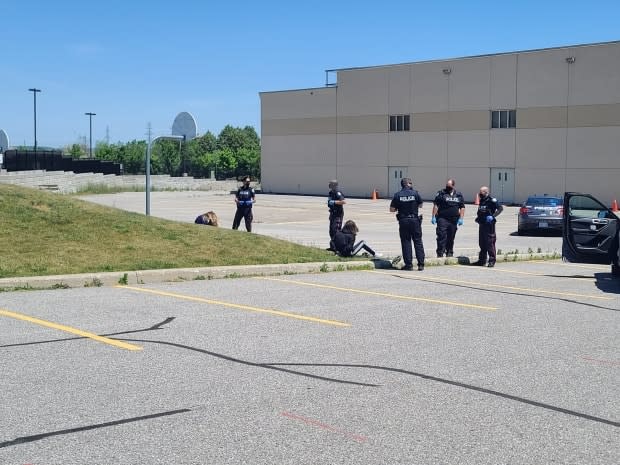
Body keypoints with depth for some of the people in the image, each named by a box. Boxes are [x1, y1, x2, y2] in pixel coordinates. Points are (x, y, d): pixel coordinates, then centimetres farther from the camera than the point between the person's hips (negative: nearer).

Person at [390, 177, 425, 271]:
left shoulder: (397, 195, -4)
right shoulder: (415, 193, -4)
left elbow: (392, 209, -3)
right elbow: (420, 205, 10)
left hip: (403, 220, 0)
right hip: (415, 220, 0)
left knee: (406, 242, 6)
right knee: (418, 242, 6)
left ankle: (409, 264, 4)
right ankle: (421, 264, 3)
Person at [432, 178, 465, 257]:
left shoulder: (459, 195, 11)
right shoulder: (441, 193, 1)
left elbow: (462, 207, 13)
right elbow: (435, 205, -1)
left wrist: (461, 218, 3)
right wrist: (433, 217, -8)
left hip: (454, 220, 3)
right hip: (442, 219, -3)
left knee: (451, 238, 10)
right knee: (441, 236, -10)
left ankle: (449, 253, 20)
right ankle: (440, 253, -8)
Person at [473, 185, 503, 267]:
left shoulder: (491, 200, -10)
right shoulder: (481, 201, 15)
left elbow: (500, 208, -19)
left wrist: (493, 216, -27)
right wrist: (478, 217, 12)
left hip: (489, 224, -8)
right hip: (482, 224, 8)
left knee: (490, 243, -6)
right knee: (482, 243, 12)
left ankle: (492, 261, -2)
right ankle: (482, 260, 20)